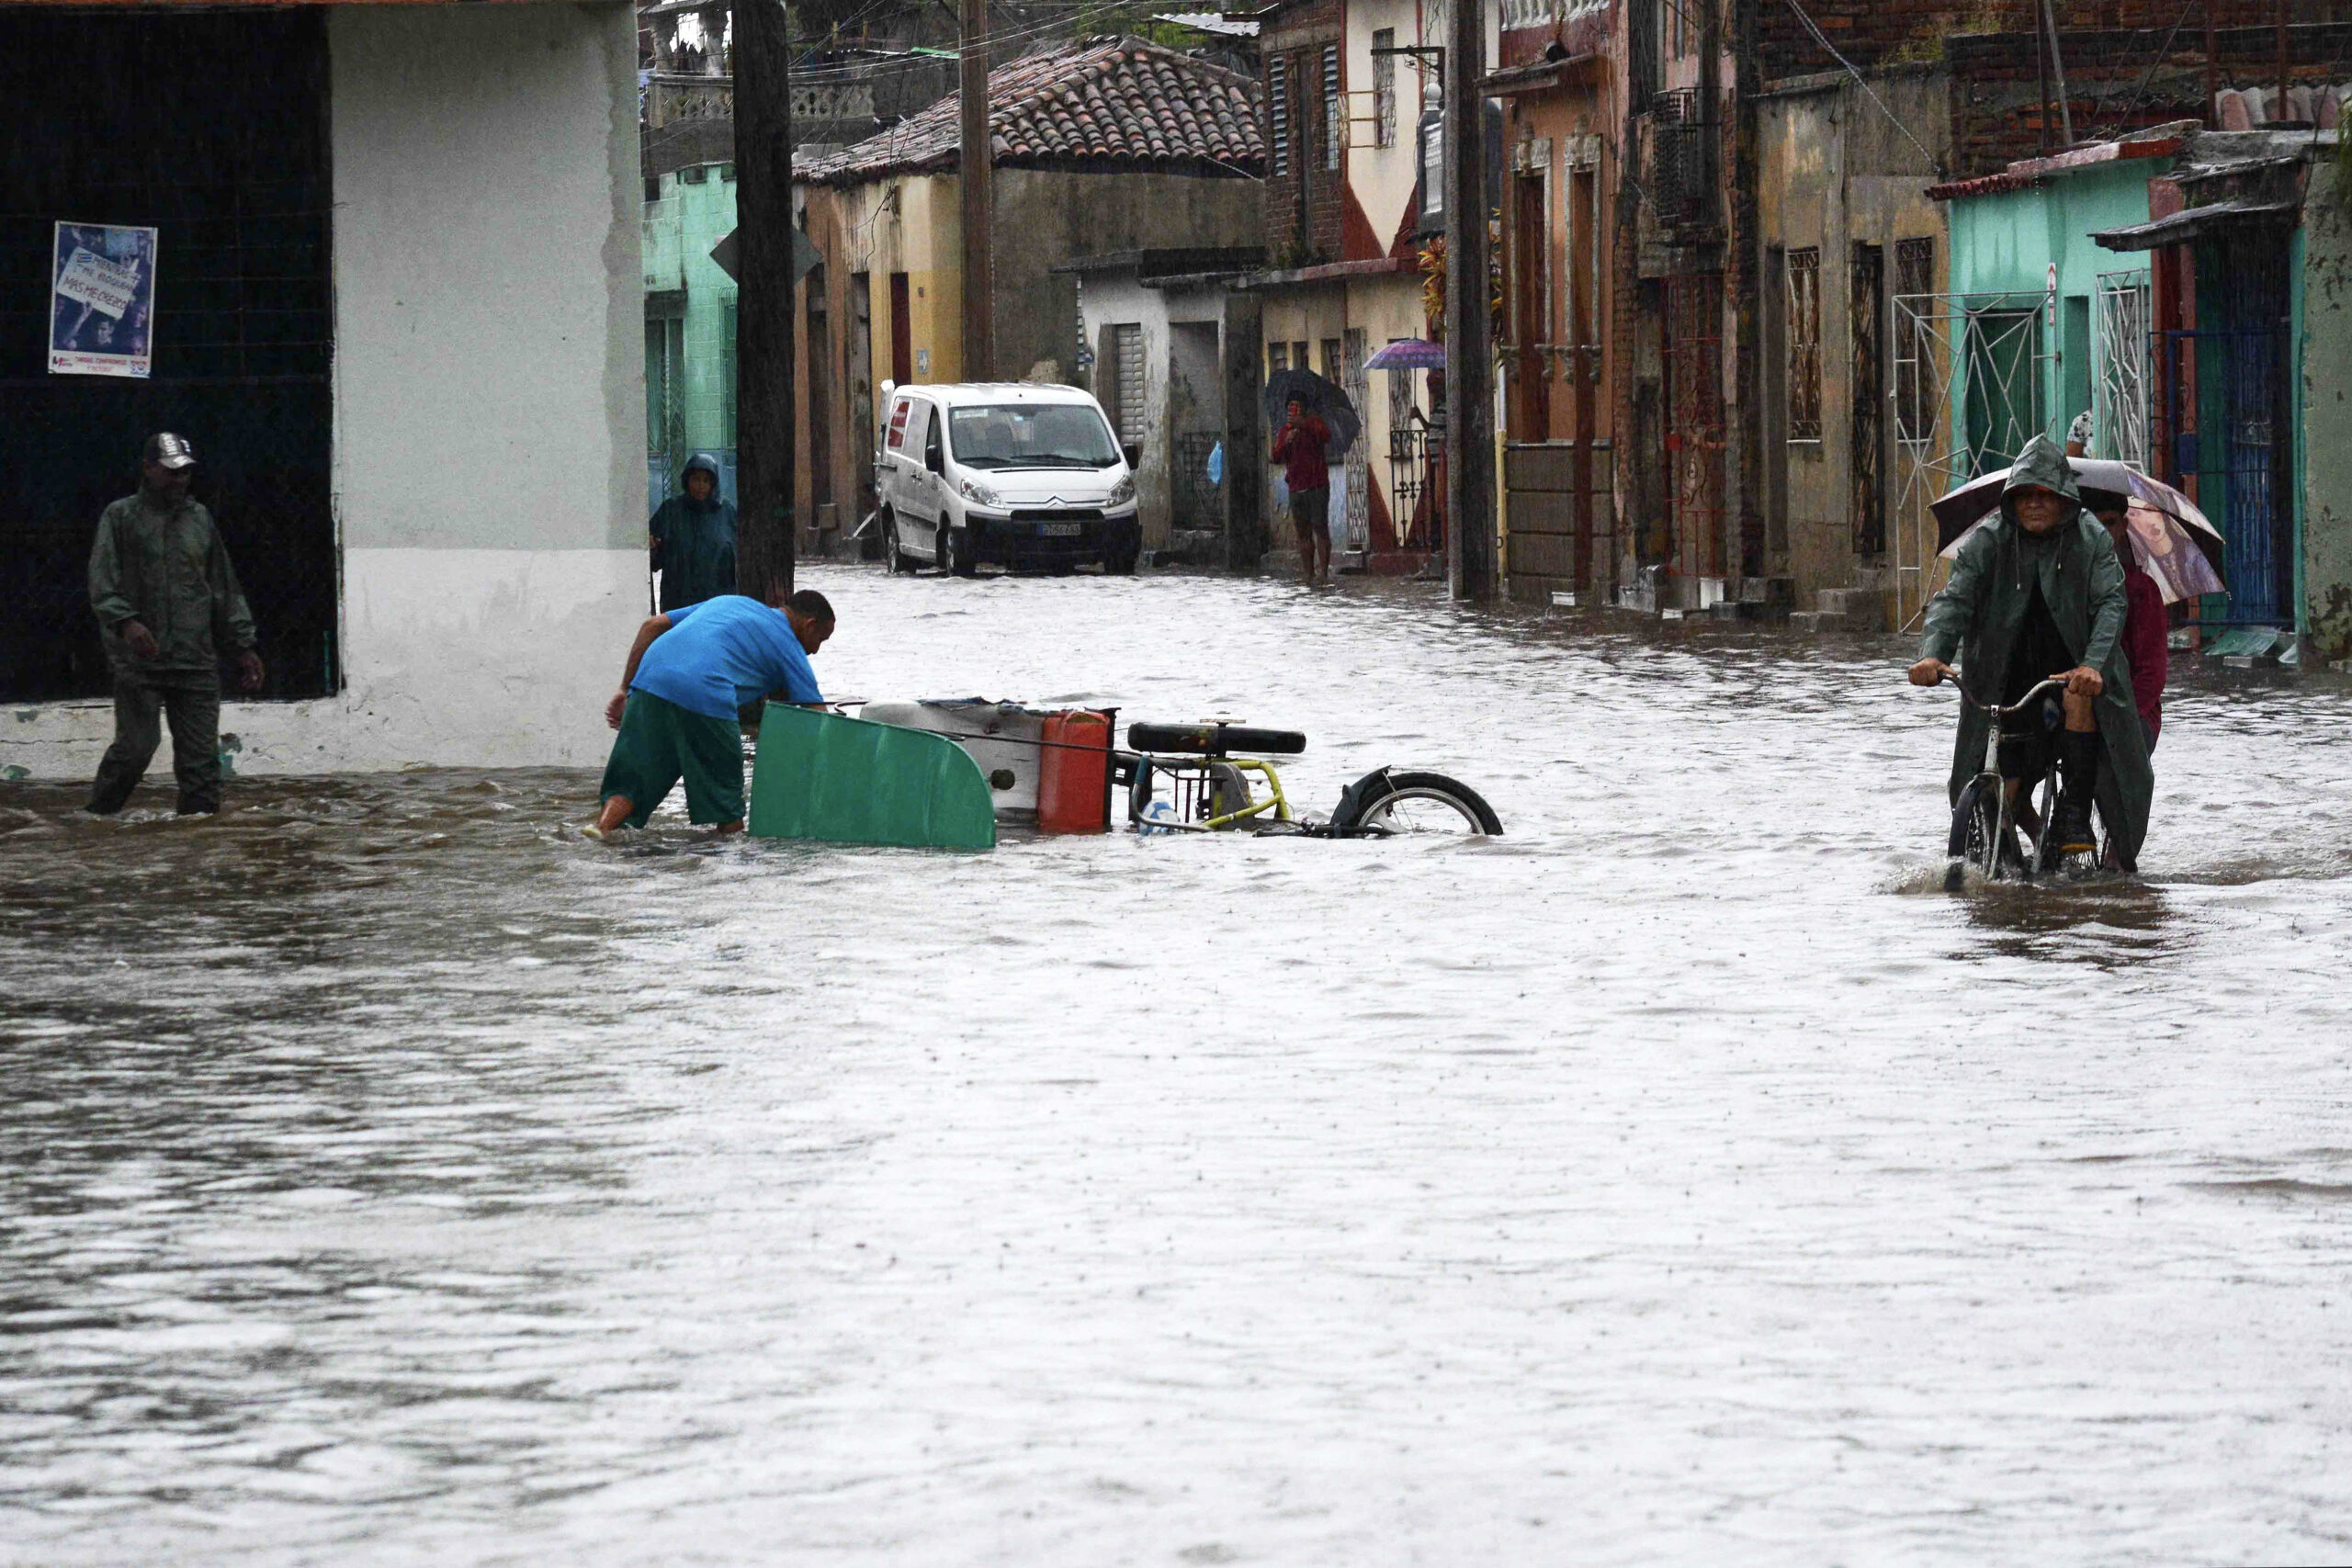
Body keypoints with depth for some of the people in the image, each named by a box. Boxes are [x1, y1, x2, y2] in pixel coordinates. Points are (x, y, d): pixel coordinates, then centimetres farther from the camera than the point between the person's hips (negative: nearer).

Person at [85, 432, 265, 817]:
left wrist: (243, 645, 16)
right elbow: (103, 583, -5)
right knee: (136, 747, -8)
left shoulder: (200, 518, 17)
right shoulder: (121, 517, 5)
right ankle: (98, 815, 6)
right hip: (138, 662, -4)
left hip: (197, 661, 4)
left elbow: (225, 589, 21)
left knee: (200, 752, 0)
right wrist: (126, 622, -23)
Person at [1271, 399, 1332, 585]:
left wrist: (1303, 424, -31)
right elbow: (1276, 457, 4)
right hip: (1296, 489, 5)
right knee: (1303, 533, 4)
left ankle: (1324, 570, -17)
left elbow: (1326, 435, -19)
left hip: (1318, 486, -5)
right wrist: (1286, 441, -16)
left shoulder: (1312, 423, 2)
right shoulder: (1283, 431, 15)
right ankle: (1309, 573, 6)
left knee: (1320, 528, -12)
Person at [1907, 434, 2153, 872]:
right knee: (1998, 802, -6)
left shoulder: (2092, 542, -4)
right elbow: (1953, 599, -12)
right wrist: (1933, 653, -33)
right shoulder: (1987, 542, -2)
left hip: (2070, 669, -1)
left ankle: (2074, 812, -25)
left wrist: (2094, 666, -35)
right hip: (2005, 690, 1)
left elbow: (2111, 604, -16)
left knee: (2080, 695, -36)